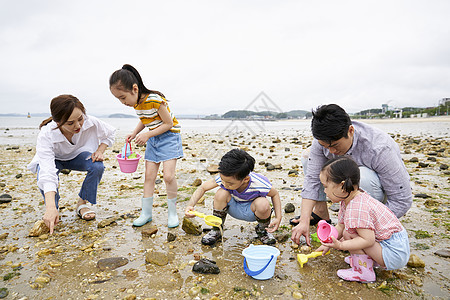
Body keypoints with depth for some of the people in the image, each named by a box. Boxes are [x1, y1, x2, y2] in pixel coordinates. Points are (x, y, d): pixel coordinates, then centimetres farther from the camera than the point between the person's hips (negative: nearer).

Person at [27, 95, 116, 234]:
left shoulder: (90, 122, -32)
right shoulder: (46, 136, -38)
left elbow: (110, 133, -8)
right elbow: (47, 173, -46)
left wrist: (100, 151, -24)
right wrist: (50, 208, -54)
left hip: (77, 155, 2)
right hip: (52, 159, -2)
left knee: (98, 166, -28)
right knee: (43, 176, -34)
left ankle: (82, 203, -4)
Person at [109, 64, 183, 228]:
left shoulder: (155, 100, -26)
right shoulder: (136, 103, -2)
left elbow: (169, 123, -20)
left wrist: (147, 134, -22)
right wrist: (134, 133, 0)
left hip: (169, 136, -7)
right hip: (152, 139, 7)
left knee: (168, 176, -13)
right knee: (149, 176, 5)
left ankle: (172, 212, 5)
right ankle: (146, 213, 15)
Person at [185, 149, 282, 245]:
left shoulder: (259, 185, -33)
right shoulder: (224, 177, -28)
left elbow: (275, 194, -12)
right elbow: (202, 188, -15)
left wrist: (278, 218, -22)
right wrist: (190, 205, -30)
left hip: (251, 212, -1)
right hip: (234, 209, 2)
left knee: (263, 204, -36)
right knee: (221, 193, -30)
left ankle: (263, 230, 0)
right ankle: (216, 230, -4)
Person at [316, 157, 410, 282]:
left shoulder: (356, 208, -29)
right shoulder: (348, 200, 3)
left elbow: (368, 240, -29)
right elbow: (340, 227, 11)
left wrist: (340, 245, -29)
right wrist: (327, 244, 8)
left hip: (395, 254, -10)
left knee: (348, 234, -19)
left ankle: (364, 272, -6)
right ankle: (366, 259, 10)